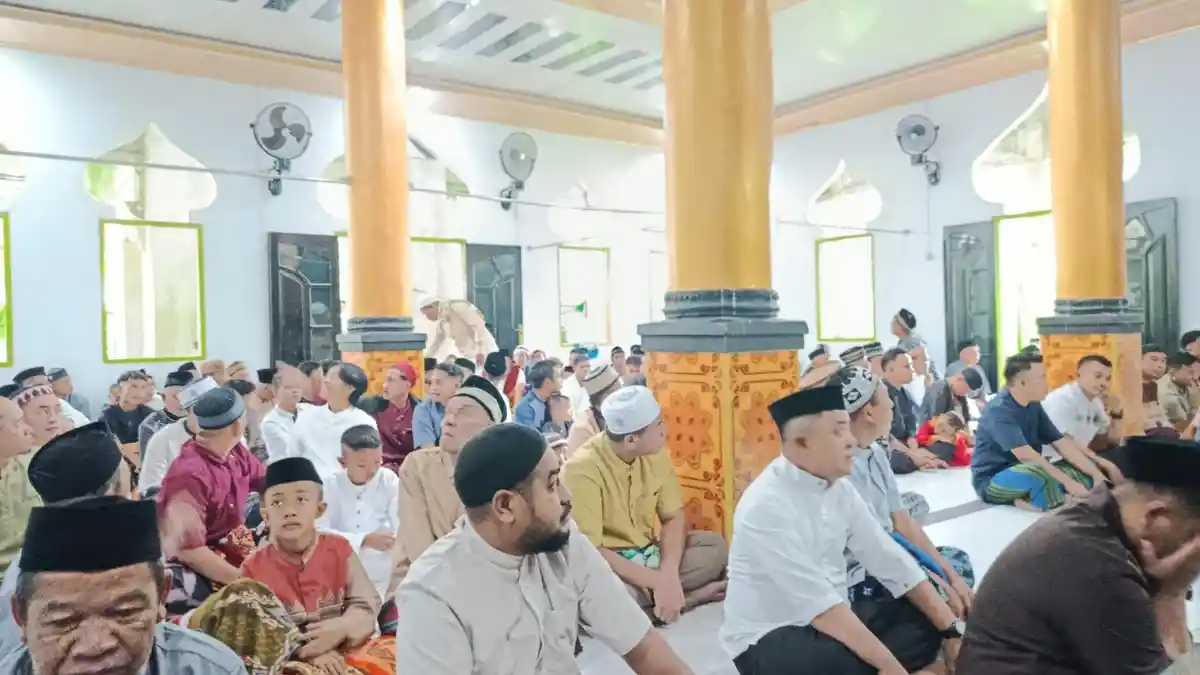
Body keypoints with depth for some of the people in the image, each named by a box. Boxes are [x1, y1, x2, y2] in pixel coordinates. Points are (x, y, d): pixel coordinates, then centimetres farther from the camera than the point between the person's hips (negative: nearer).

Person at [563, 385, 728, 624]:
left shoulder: (654, 455, -6)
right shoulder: (582, 470, -25)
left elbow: (674, 518, -2)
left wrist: (669, 573, -21)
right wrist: (657, 581, -28)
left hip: (647, 553, 5)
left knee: (715, 545, -10)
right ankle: (693, 595, -16)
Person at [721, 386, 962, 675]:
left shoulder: (839, 488, 1)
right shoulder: (766, 505, -24)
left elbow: (889, 560, 2)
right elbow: (817, 604, -28)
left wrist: (952, 628, -5)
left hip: (831, 617, 8)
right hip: (767, 638, -8)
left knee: (927, 622, 0)